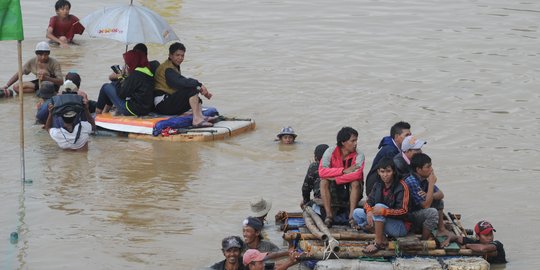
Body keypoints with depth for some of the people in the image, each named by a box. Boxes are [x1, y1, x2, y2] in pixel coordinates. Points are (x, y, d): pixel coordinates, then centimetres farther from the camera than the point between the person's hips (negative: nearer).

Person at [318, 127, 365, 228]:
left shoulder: (359, 155, -12)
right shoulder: (330, 152, -10)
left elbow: (357, 174, -30)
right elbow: (322, 171, -24)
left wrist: (335, 179, -31)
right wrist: (344, 171, -28)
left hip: (351, 192, -1)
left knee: (356, 182, -29)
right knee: (324, 181, -25)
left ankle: (352, 216, -29)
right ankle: (329, 215, -28)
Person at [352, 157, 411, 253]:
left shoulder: (401, 186, -16)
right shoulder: (378, 185, 3)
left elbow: (403, 212, -22)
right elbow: (369, 202, 5)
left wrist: (384, 211, -35)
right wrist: (369, 211, -20)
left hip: (401, 226, -8)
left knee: (379, 206, -31)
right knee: (357, 213, -3)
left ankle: (379, 243, -25)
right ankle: (382, 238, -12)